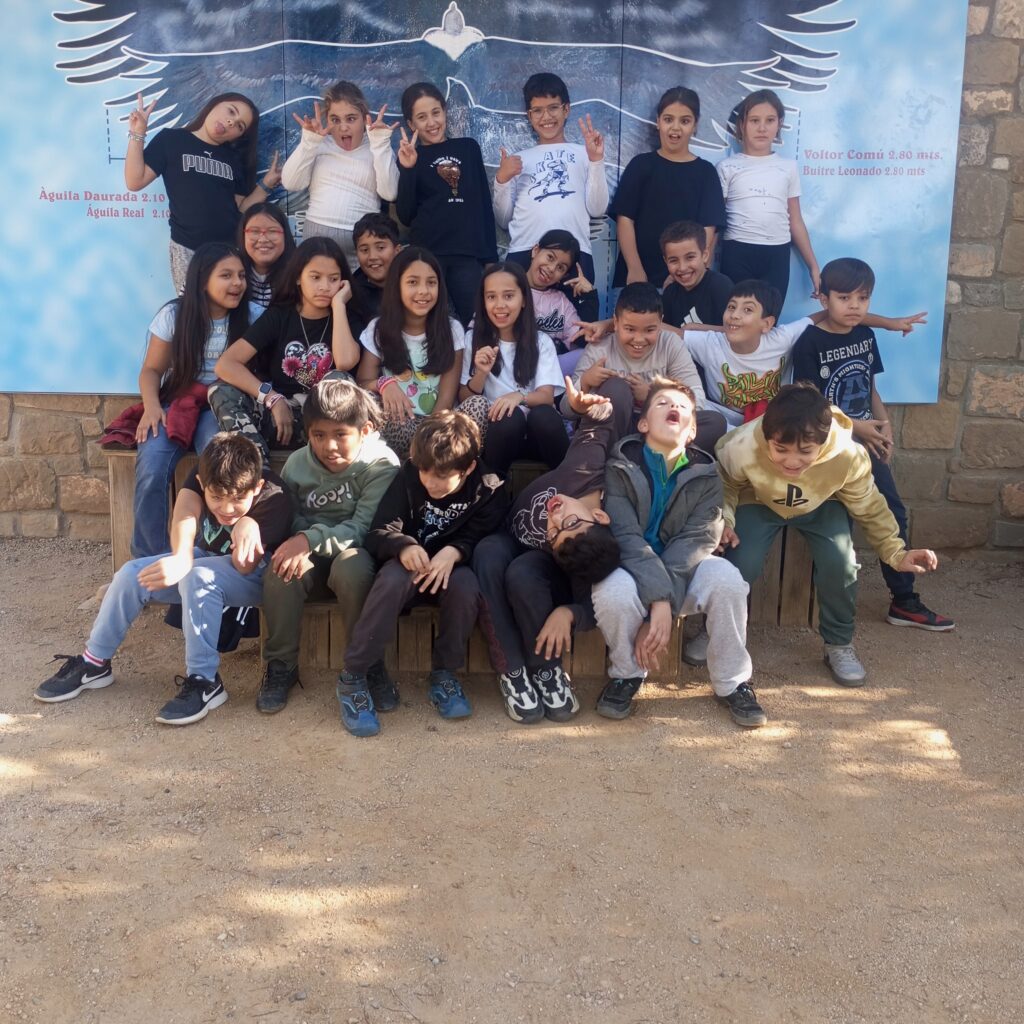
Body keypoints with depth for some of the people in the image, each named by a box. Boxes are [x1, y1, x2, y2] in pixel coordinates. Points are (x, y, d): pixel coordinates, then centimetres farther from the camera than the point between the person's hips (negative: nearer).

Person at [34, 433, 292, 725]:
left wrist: (249, 525, -52)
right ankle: (94, 664, 9)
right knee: (131, 574, -10)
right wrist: (181, 558, -58)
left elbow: (244, 566, -33)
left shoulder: (274, 500, -30)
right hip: (206, 557, 6)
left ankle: (204, 681, -27)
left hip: (252, 574, -6)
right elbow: (185, 511, -40)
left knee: (198, 578, -36)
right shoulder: (206, 474, -20)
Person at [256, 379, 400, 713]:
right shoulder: (297, 463, -1)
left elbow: (363, 527, -21)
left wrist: (311, 538, -34)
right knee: (281, 572, -29)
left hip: (353, 550, -3)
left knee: (352, 568, -37)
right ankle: (281, 664, -10)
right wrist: (295, 546, -17)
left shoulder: (381, 464, -15)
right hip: (308, 550, 3)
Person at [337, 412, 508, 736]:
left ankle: (444, 674, -14)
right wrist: (403, 546, -37)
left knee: (467, 586, -36)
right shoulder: (408, 476, -10)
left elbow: (481, 535, -15)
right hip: (409, 566, 0)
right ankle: (354, 677, -26)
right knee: (392, 579, -37)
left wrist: (454, 552, -38)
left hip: (452, 569, 0)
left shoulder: (490, 490, -11)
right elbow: (378, 534, -14)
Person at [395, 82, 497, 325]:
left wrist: (491, 256, 9)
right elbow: (405, 216, 0)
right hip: (426, 255, -1)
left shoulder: (469, 148, 15)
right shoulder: (410, 158, 10)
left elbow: (485, 204, 15)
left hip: (470, 255, 1)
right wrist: (407, 169, -11)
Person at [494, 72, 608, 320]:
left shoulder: (582, 153, 17)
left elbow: (597, 208, 6)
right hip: (524, 254, 1)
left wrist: (596, 161, 0)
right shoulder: (519, 159, 22)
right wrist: (501, 180, 3)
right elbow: (503, 219, 16)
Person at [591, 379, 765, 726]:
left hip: (684, 572, 2)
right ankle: (626, 674, -4)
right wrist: (659, 599, -32)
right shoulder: (621, 468, -10)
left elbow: (695, 541, -16)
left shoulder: (705, 476, -5)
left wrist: (660, 612, -27)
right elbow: (626, 537, -20)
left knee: (726, 577, -29)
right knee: (614, 592, -36)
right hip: (632, 571, -2)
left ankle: (732, 682, -8)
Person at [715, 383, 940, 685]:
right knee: (740, 566, -23)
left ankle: (840, 643, 2)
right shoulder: (741, 447, -38)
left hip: (821, 506, 1)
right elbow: (723, 485, -14)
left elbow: (869, 509, -14)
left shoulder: (849, 456, -34)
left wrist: (896, 553, -15)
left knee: (840, 561, -23)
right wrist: (723, 520, -30)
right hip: (758, 504, -1)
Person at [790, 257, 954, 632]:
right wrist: (855, 426, -19)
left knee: (893, 514, 6)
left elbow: (870, 389, 15)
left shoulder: (866, 336, 8)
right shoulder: (810, 343, -13)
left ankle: (904, 601, 16)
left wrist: (883, 424, -3)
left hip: (866, 444, 7)